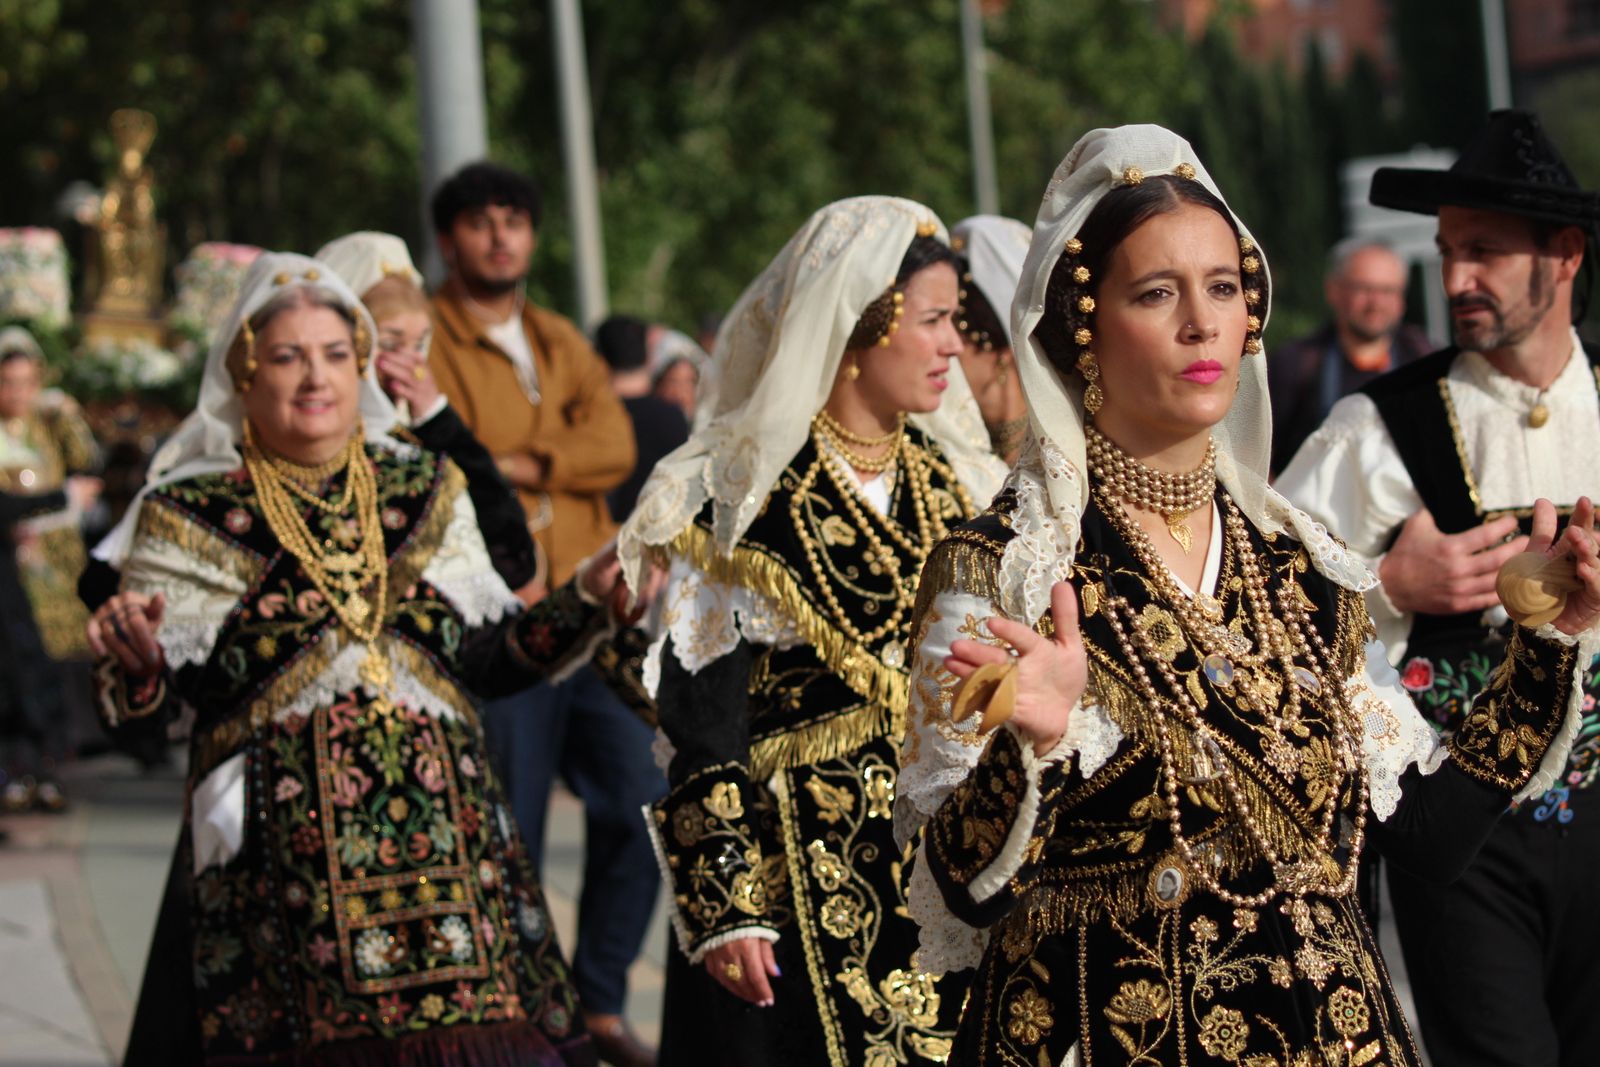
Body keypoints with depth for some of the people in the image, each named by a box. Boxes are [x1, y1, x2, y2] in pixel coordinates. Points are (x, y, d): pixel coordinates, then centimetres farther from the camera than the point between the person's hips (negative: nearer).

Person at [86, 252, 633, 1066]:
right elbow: (136, 711, 0)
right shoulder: (190, 514, 3)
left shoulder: (425, 491, 12)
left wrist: (590, 599, 0)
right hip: (277, 867, -3)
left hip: (444, 846, 3)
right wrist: (135, 661, -22)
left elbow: (492, 656, 13)